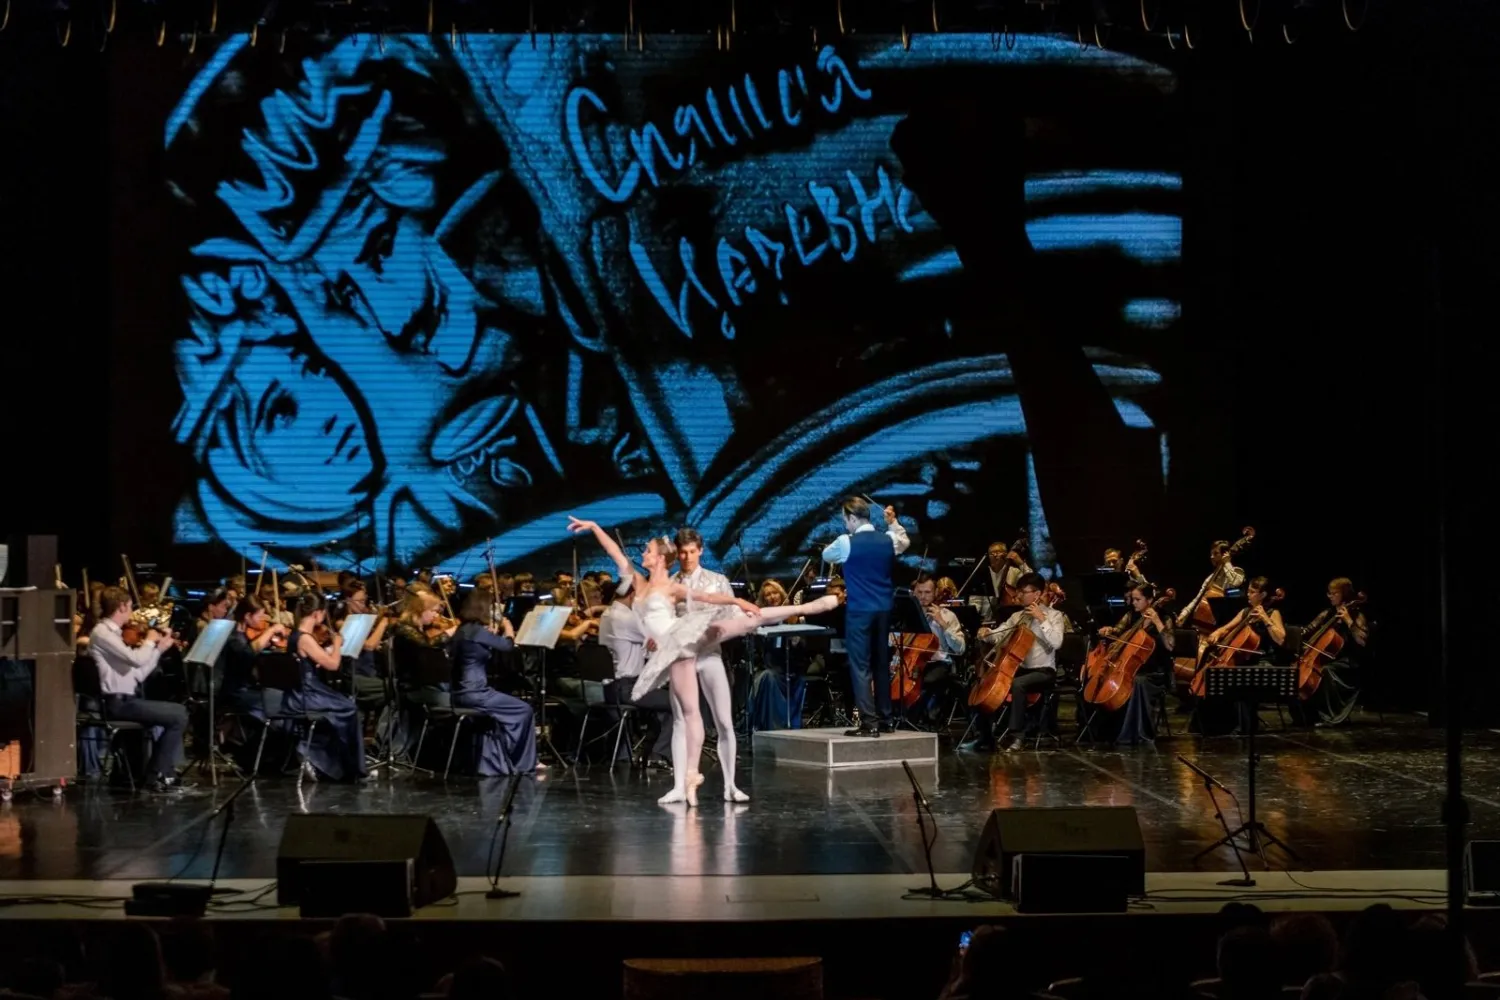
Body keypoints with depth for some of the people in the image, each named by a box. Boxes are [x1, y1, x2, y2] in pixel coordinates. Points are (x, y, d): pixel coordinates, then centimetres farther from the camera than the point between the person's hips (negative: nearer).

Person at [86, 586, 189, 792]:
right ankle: (156, 775, -4)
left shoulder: (113, 633, 17)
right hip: (118, 702, -10)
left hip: (126, 700, 10)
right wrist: (150, 641, -8)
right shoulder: (102, 633, -14)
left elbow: (137, 673, 17)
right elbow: (136, 659, -27)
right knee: (178, 714, -11)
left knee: (175, 713, 17)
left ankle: (168, 771, 15)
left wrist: (159, 649, 17)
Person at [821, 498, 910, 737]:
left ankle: (869, 722, -11)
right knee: (881, 664, 14)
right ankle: (885, 719, 18)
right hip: (883, 609, 6)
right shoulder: (888, 539, 4)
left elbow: (826, 556, 11)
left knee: (860, 666, -5)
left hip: (859, 610, -6)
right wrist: (892, 522, 33)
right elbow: (904, 542, 28)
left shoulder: (846, 542, -10)